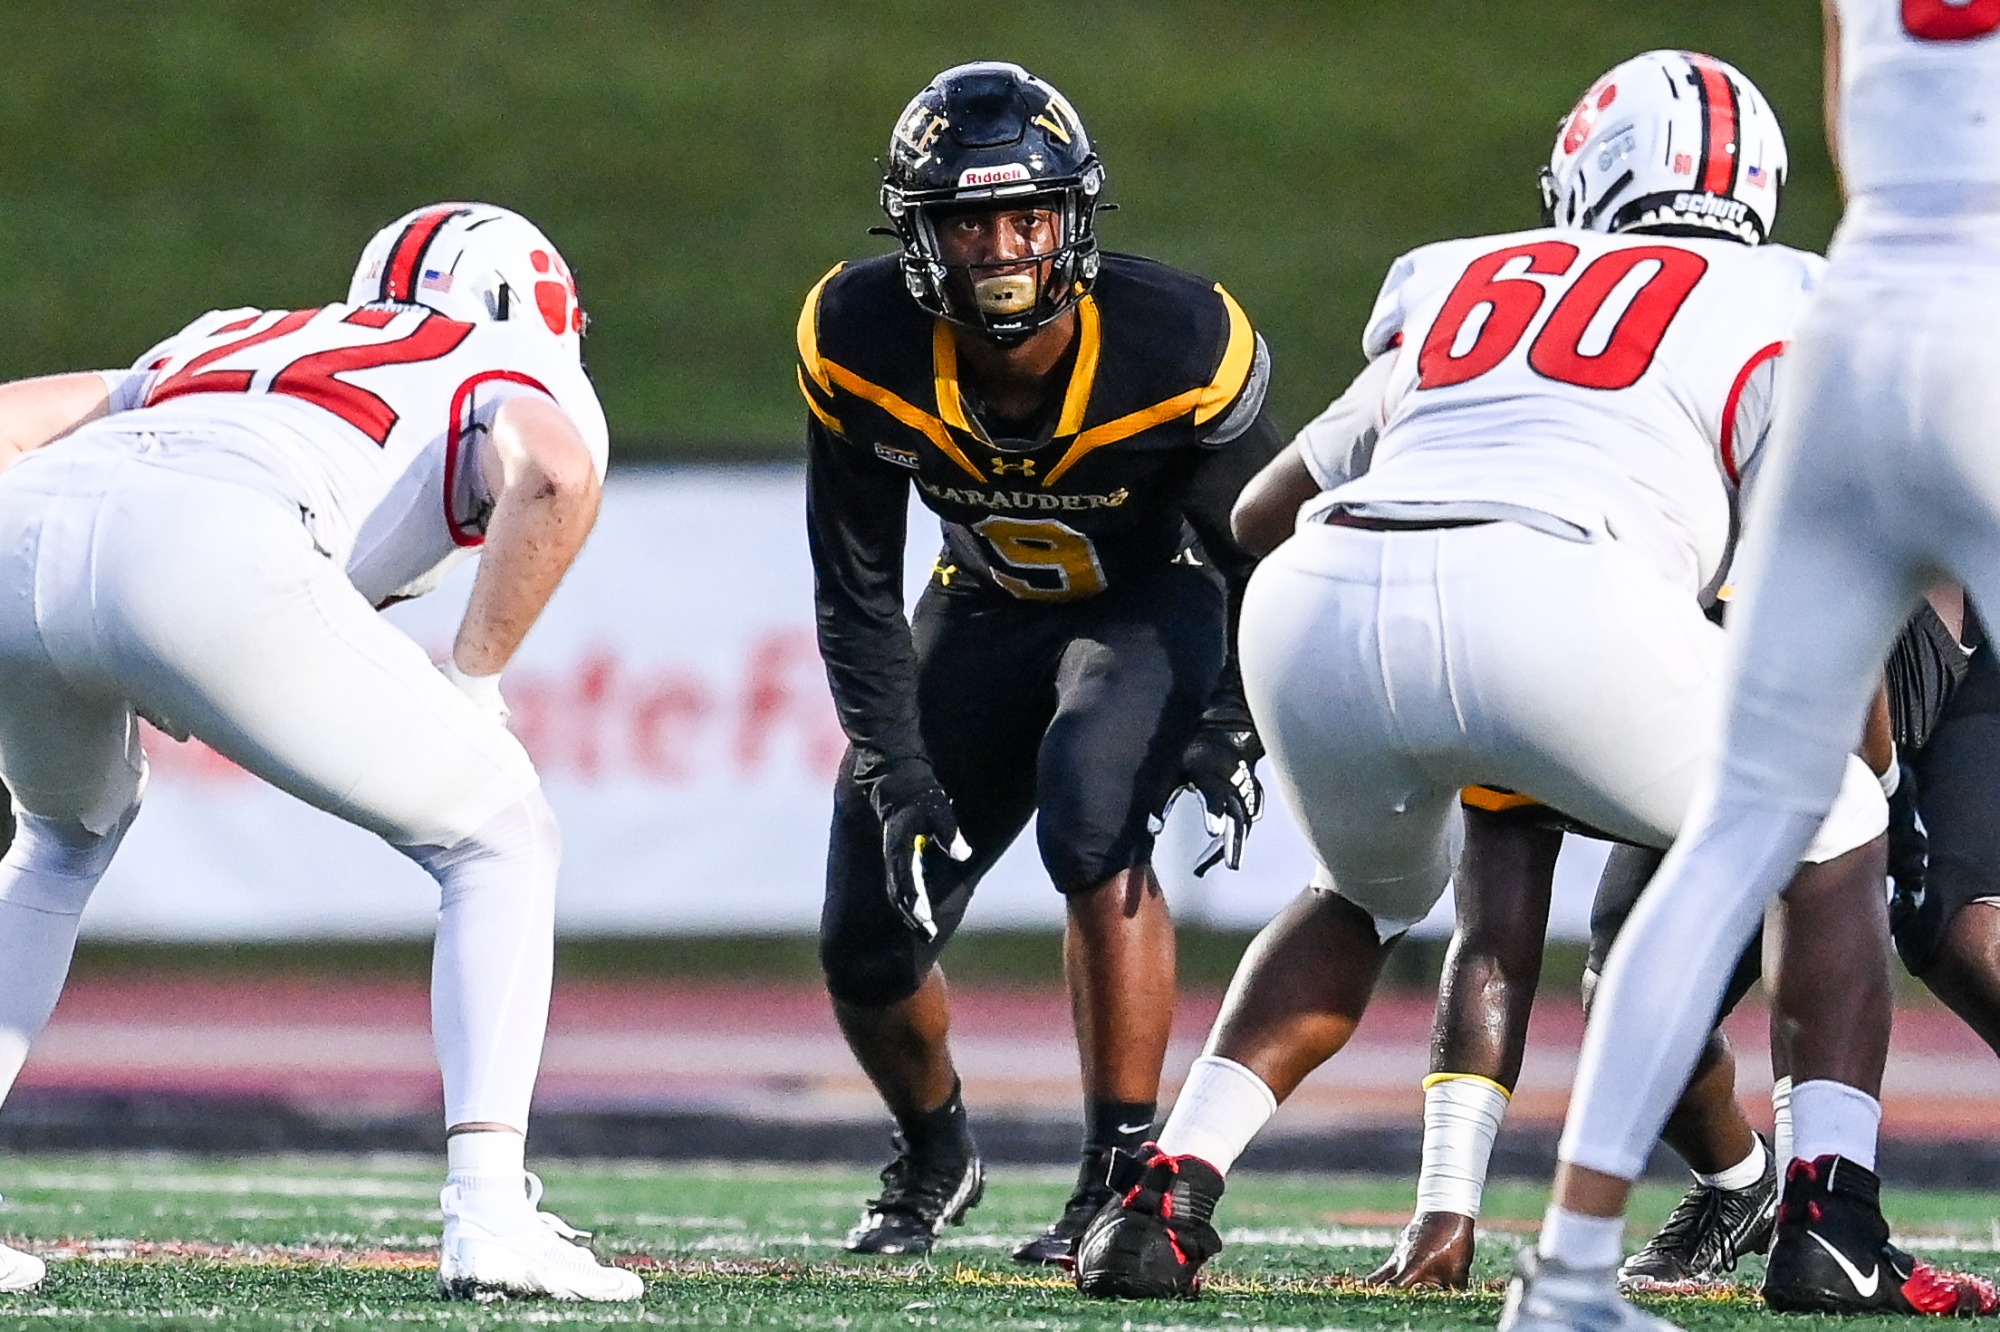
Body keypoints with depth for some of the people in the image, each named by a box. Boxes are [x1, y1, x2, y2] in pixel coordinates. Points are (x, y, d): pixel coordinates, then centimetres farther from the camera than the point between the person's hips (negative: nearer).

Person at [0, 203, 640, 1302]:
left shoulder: (227, 344, 42)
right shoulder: (514, 379, 26)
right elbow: (553, 474, 1)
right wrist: (472, 680, 9)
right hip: (208, 549, -5)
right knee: (500, 845, 15)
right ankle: (489, 1213, 0)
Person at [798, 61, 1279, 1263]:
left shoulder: (1177, 346, -30)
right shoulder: (861, 343, -24)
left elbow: (1260, 548, -12)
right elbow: (858, 593, -12)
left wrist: (1234, 729, -23)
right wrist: (898, 779, -20)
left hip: (1156, 605, -3)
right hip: (989, 610, 3)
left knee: (1090, 816, -34)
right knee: (866, 946, 0)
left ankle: (1127, 1174, -24)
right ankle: (935, 1159, 34)